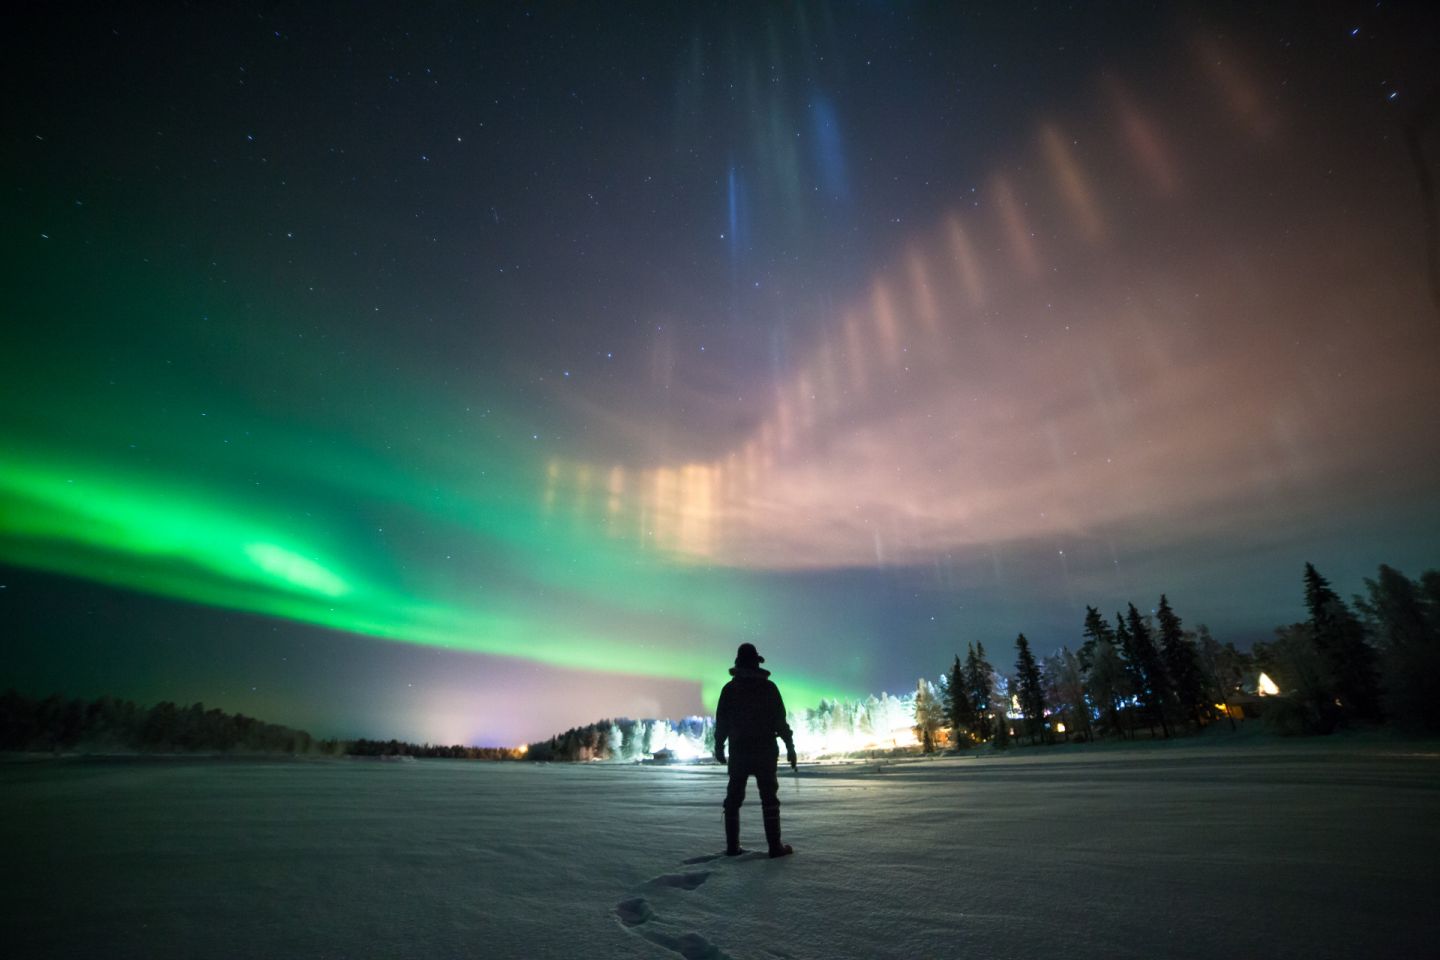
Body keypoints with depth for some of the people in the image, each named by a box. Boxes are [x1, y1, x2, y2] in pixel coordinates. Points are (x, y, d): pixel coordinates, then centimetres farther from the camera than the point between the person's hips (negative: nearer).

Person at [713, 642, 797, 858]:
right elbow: (780, 721, -5)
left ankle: (732, 846, 11)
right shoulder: (768, 687, -4)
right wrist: (790, 747, 3)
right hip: (765, 751, -1)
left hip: (738, 751, 2)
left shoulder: (730, 689, 0)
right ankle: (775, 846, 4)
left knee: (733, 799, 10)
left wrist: (719, 747, 14)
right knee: (769, 798, 5)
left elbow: (721, 722, 2)